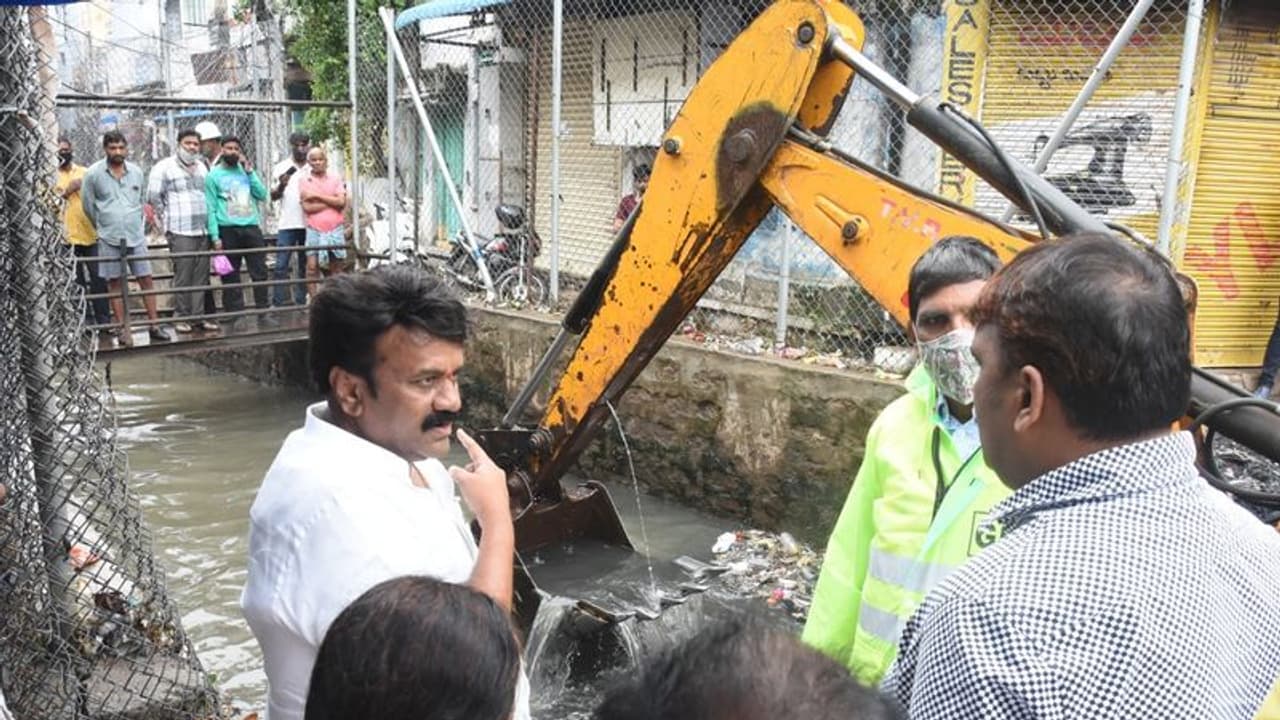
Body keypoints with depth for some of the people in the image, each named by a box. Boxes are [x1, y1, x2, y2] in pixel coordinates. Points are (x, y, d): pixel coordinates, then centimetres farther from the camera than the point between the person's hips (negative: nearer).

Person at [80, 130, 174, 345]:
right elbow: (87, 205, 4)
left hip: (136, 236, 2)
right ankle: (122, 329, 10)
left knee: (146, 280, 2)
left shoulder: (136, 171, 4)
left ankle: (154, 326, 9)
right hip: (109, 239, -2)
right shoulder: (93, 174, -5)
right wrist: (103, 227, 12)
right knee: (114, 284, 4)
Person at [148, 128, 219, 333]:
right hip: (180, 232, -5)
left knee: (201, 276, 4)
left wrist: (210, 219, 13)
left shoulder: (201, 167, 18)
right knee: (182, 276, -6)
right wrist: (168, 218, 1)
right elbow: (153, 196, -1)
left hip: (203, 230, 5)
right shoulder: (165, 167, 0)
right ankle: (181, 317, 1)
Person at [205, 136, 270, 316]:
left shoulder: (246, 170, 15)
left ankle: (263, 312, 8)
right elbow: (211, 208, -3)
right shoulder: (213, 175, 3)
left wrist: (250, 172, -2)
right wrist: (215, 236, -11)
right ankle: (235, 315, 7)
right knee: (231, 277, 2)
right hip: (228, 230, -3)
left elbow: (262, 195, 5)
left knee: (260, 273, 2)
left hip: (252, 227, 3)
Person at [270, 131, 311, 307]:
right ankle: (278, 305, -5)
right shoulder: (282, 168, 6)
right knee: (281, 266, -7)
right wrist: (281, 185, -18)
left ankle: (302, 303, 12)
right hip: (287, 225, -2)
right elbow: (274, 196, 2)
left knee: (305, 267, 6)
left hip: (309, 225, 2)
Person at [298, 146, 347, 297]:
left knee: (336, 269, 6)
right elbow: (307, 207, -7)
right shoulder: (304, 180, 3)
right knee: (312, 268, -8)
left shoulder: (335, 178, 8)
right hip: (315, 230, -2)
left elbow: (342, 202, -5)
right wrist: (331, 201, -6)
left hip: (335, 230, 2)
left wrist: (318, 196, -9)